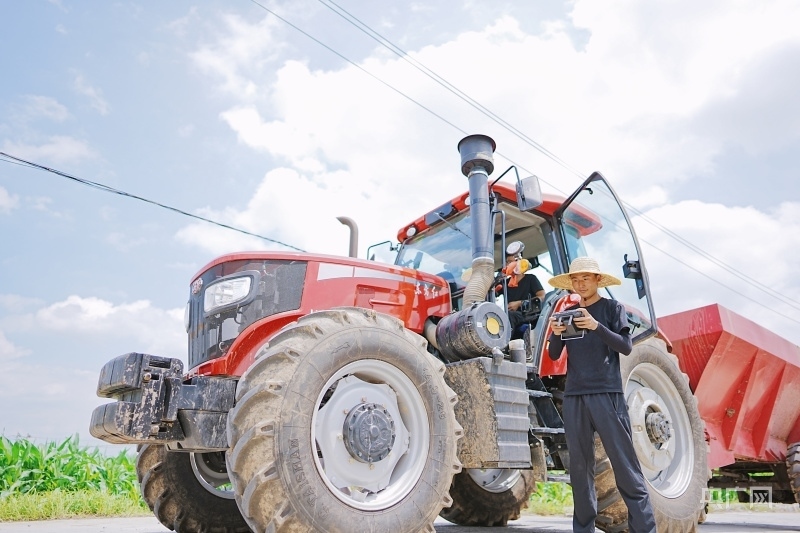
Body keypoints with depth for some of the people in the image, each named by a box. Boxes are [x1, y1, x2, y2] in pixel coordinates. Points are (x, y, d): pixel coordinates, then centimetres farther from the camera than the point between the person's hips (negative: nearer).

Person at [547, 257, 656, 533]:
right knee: (580, 465, 7)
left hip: (607, 393, -4)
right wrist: (555, 332, -11)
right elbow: (554, 355, 10)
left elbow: (626, 347, -6)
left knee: (624, 462, -5)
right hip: (574, 396, 4)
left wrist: (596, 326, -20)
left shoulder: (612, 308, 6)